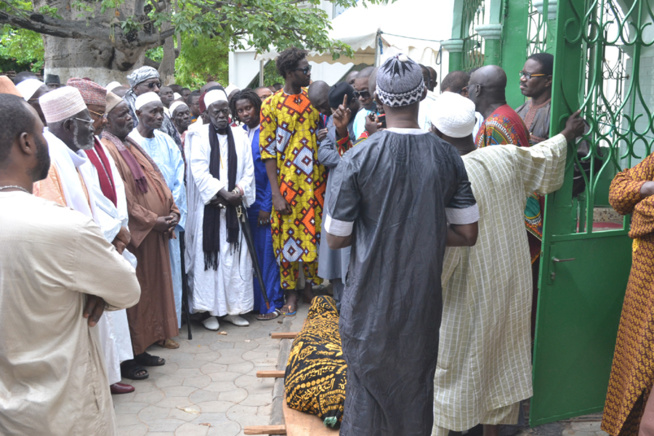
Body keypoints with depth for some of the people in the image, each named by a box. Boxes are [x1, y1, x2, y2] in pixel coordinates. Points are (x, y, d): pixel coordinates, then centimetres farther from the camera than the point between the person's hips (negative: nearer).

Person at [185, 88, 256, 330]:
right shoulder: (199, 136, -1)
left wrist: (238, 192, -10)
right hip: (208, 207, -3)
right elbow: (199, 172, -9)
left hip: (235, 207, 3)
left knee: (236, 256, 5)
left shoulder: (240, 135, 10)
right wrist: (223, 194, -15)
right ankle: (210, 310, 7)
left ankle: (234, 308, 14)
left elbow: (249, 171, 6)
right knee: (208, 256, -1)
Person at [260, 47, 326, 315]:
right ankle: (291, 293, 18)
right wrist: (276, 193, -11)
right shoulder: (271, 105, -4)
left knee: (314, 232, 8)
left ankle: (311, 285, 25)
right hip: (287, 184, -3)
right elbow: (268, 151, -6)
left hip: (315, 182, 3)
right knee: (287, 235, 4)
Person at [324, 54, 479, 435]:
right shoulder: (449, 157, -7)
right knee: (417, 385, 20)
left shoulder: (357, 159, -15)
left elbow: (336, 238, -10)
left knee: (368, 382, 16)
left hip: (371, 300, -2)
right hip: (423, 298, 2)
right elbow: (467, 233, -1)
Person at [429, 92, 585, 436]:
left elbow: (444, 246, -25)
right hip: (509, 281, 6)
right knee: (500, 354, 20)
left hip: (467, 290, -6)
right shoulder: (506, 158, -7)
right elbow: (545, 157, 14)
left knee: (451, 361, 10)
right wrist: (566, 135, 35)